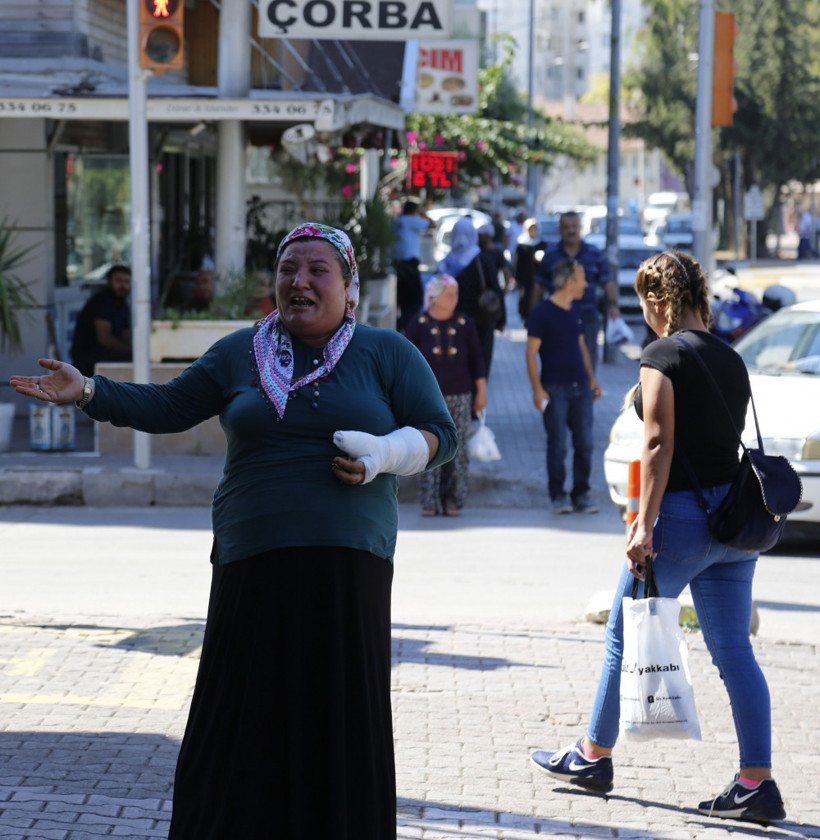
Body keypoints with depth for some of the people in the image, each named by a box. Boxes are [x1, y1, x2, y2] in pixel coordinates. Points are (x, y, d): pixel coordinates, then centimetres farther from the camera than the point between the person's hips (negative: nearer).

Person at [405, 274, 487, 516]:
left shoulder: (465, 323, 6)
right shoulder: (418, 324, 1)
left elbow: (476, 359, 12)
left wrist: (481, 391, 8)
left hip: (459, 396, 2)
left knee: (458, 450, -1)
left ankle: (453, 501, 7)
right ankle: (429, 502, 1)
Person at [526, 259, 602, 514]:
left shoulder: (575, 310, 14)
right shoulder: (542, 312, -7)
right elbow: (531, 352, -9)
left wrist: (591, 378, 16)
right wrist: (537, 388, -16)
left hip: (580, 388, 6)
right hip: (555, 389, -6)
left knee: (584, 444, 3)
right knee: (557, 446, -3)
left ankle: (581, 494, 11)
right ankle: (558, 496, 6)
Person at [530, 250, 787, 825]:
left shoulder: (663, 357, -9)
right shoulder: (731, 360, 12)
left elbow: (660, 445, -16)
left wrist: (645, 525, -17)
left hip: (682, 516, -7)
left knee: (627, 638, 10)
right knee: (735, 651, 5)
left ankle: (594, 756, 22)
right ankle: (758, 784, 0)